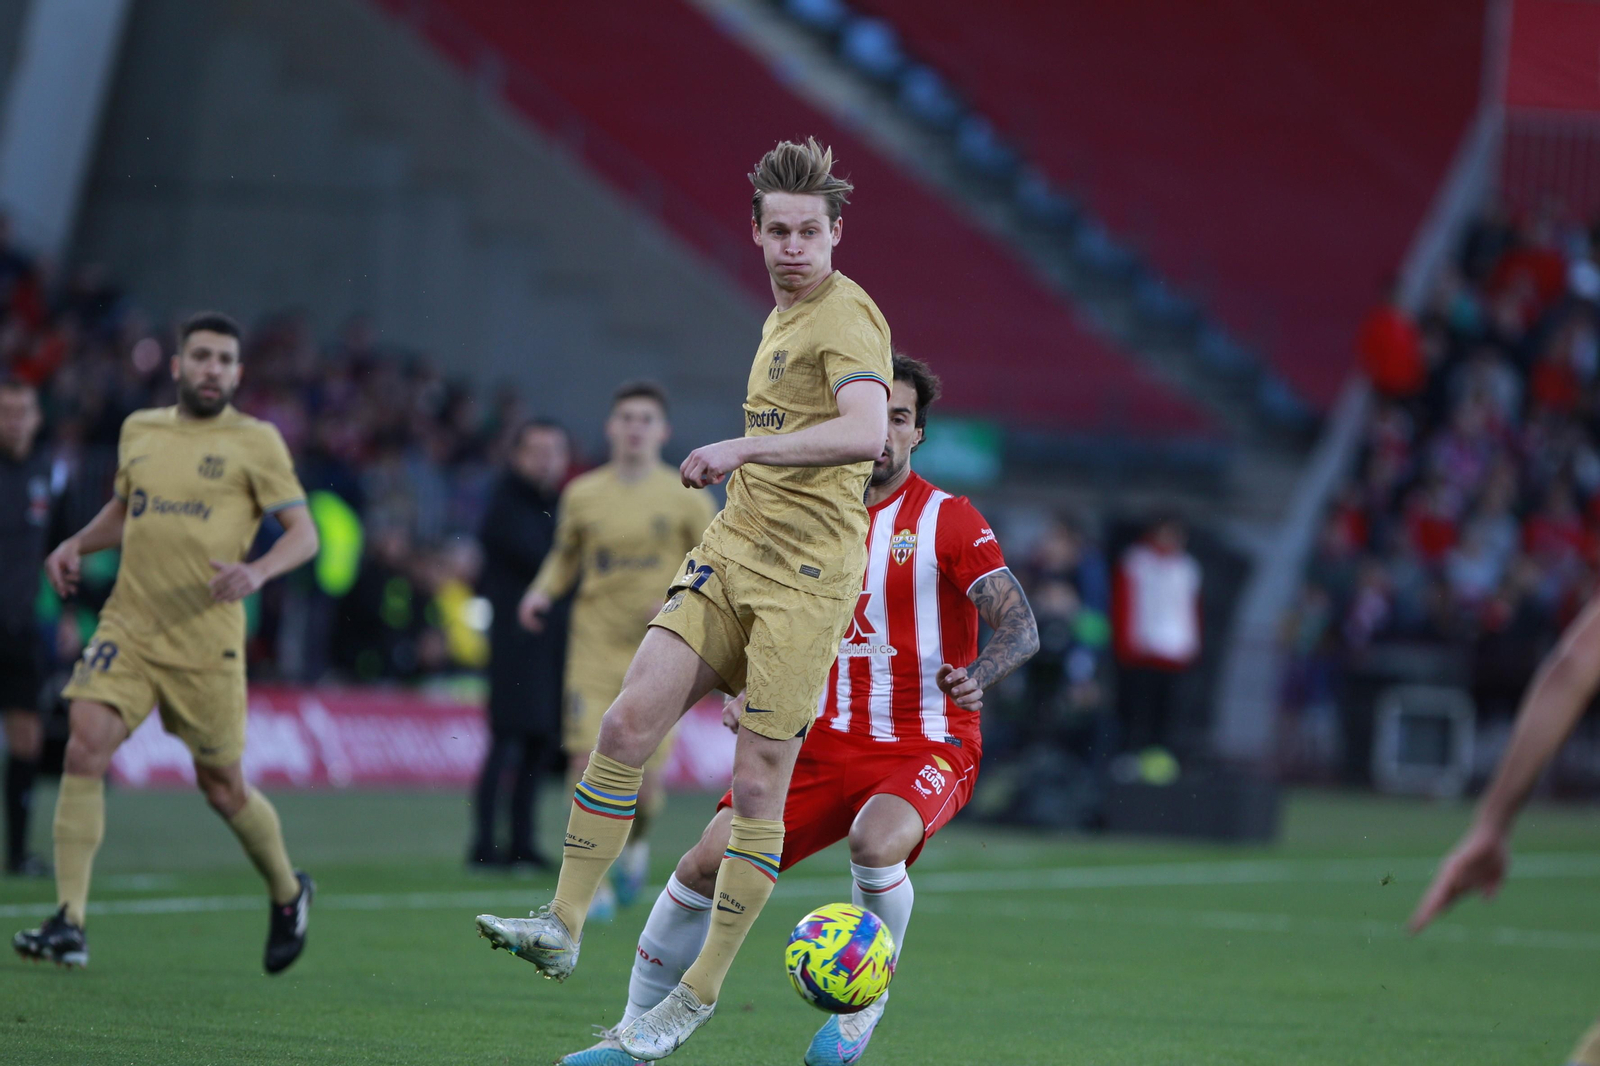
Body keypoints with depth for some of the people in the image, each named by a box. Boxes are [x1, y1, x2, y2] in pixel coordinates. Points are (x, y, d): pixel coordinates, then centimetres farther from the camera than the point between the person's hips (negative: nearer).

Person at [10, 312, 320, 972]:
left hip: (206, 640, -3)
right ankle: (69, 924, -16)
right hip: (127, 625, 3)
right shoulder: (139, 430, 11)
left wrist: (257, 571, -22)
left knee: (222, 788, 6)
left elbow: (304, 532, -3)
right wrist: (76, 544, 10)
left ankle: (288, 894, 35)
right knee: (84, 749, -17)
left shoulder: (255, 442, -1)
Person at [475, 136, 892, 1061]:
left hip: (807, 577, -8)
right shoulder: (782, 317, 17)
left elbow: (867, 433, -31)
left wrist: (745, 449, -34)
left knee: (758, 783, -3)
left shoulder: (847, 317, -11)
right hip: (731, 556, 8)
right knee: (630, 721, -9)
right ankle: (565, 924, -4)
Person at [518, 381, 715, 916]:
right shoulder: (582, 495, 4)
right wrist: (543, 590, 1)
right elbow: (566, 554, 20)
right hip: (595, 648, 1)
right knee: (588, 762, -10)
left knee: (644, 779, -6)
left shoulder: (687, 498, -1)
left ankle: (636, 840, 29)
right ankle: (594, 886, 2)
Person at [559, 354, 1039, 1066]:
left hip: (927, 749, -4)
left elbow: (1020, 626, -13)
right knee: (707, 861, -11)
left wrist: (975, 676, -34)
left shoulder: (948, 521, -6)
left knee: (876, 842, -37)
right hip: (824, 740, 4)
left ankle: (867, 1000, -9)